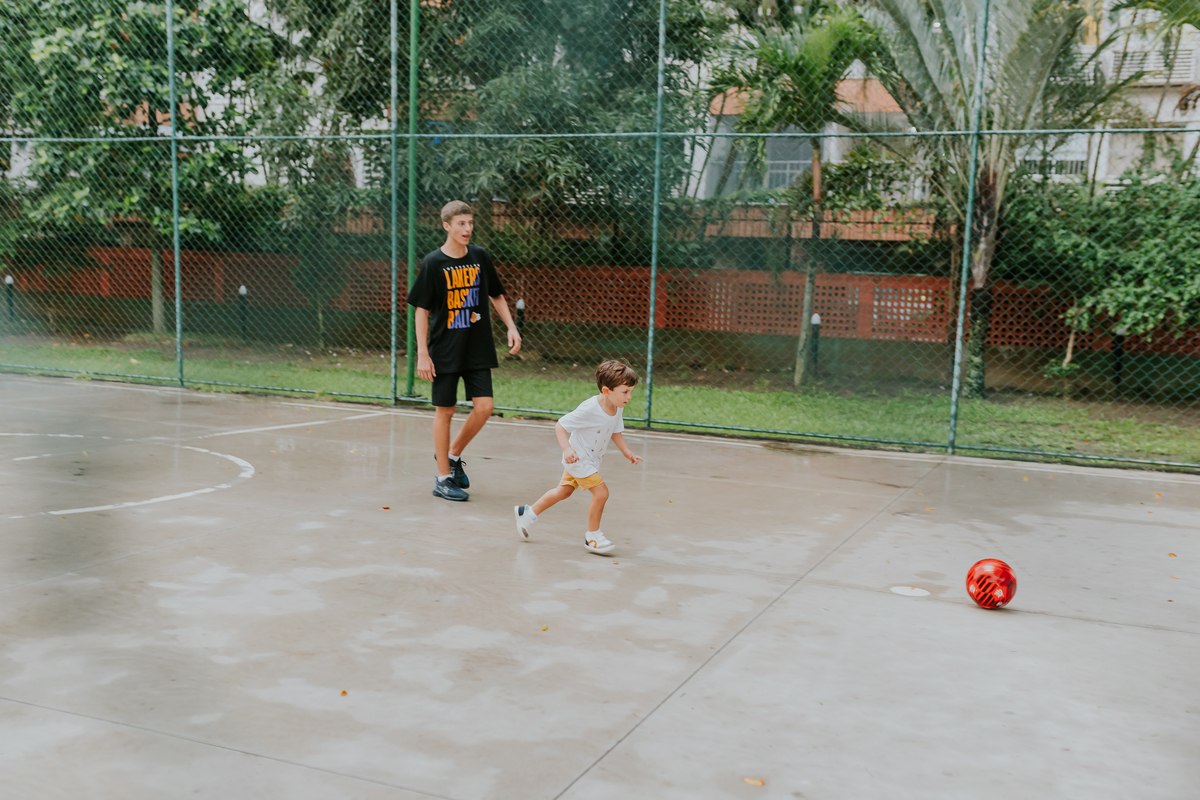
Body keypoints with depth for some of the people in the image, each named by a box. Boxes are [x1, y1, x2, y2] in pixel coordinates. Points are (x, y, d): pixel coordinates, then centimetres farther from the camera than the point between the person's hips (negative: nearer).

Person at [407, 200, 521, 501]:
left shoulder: (480, 256, 3)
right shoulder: (433, 263, -8)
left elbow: (496, 295, 15)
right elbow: (422, 310, -6)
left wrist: (511, 327, 3)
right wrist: (422, 353, -11)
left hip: (478, 349, 4)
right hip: (445, 351, -4)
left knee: (484, 407, -4)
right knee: (445, 411, 3)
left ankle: (453, 454, 22)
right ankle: (443, 478, 14)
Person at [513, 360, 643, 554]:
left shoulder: (617, 408, -6)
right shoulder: (589, 409, -30)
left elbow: (615, 432, 12)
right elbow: (560, 425, -25)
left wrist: (626, 452, 1)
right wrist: (567, 448, -37)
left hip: (591, 460, 9)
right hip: (578, 458, -9)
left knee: (564, 491, 22)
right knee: (601, 493, -15)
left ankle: (528, 513, 40)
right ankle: (592, 537, 2)